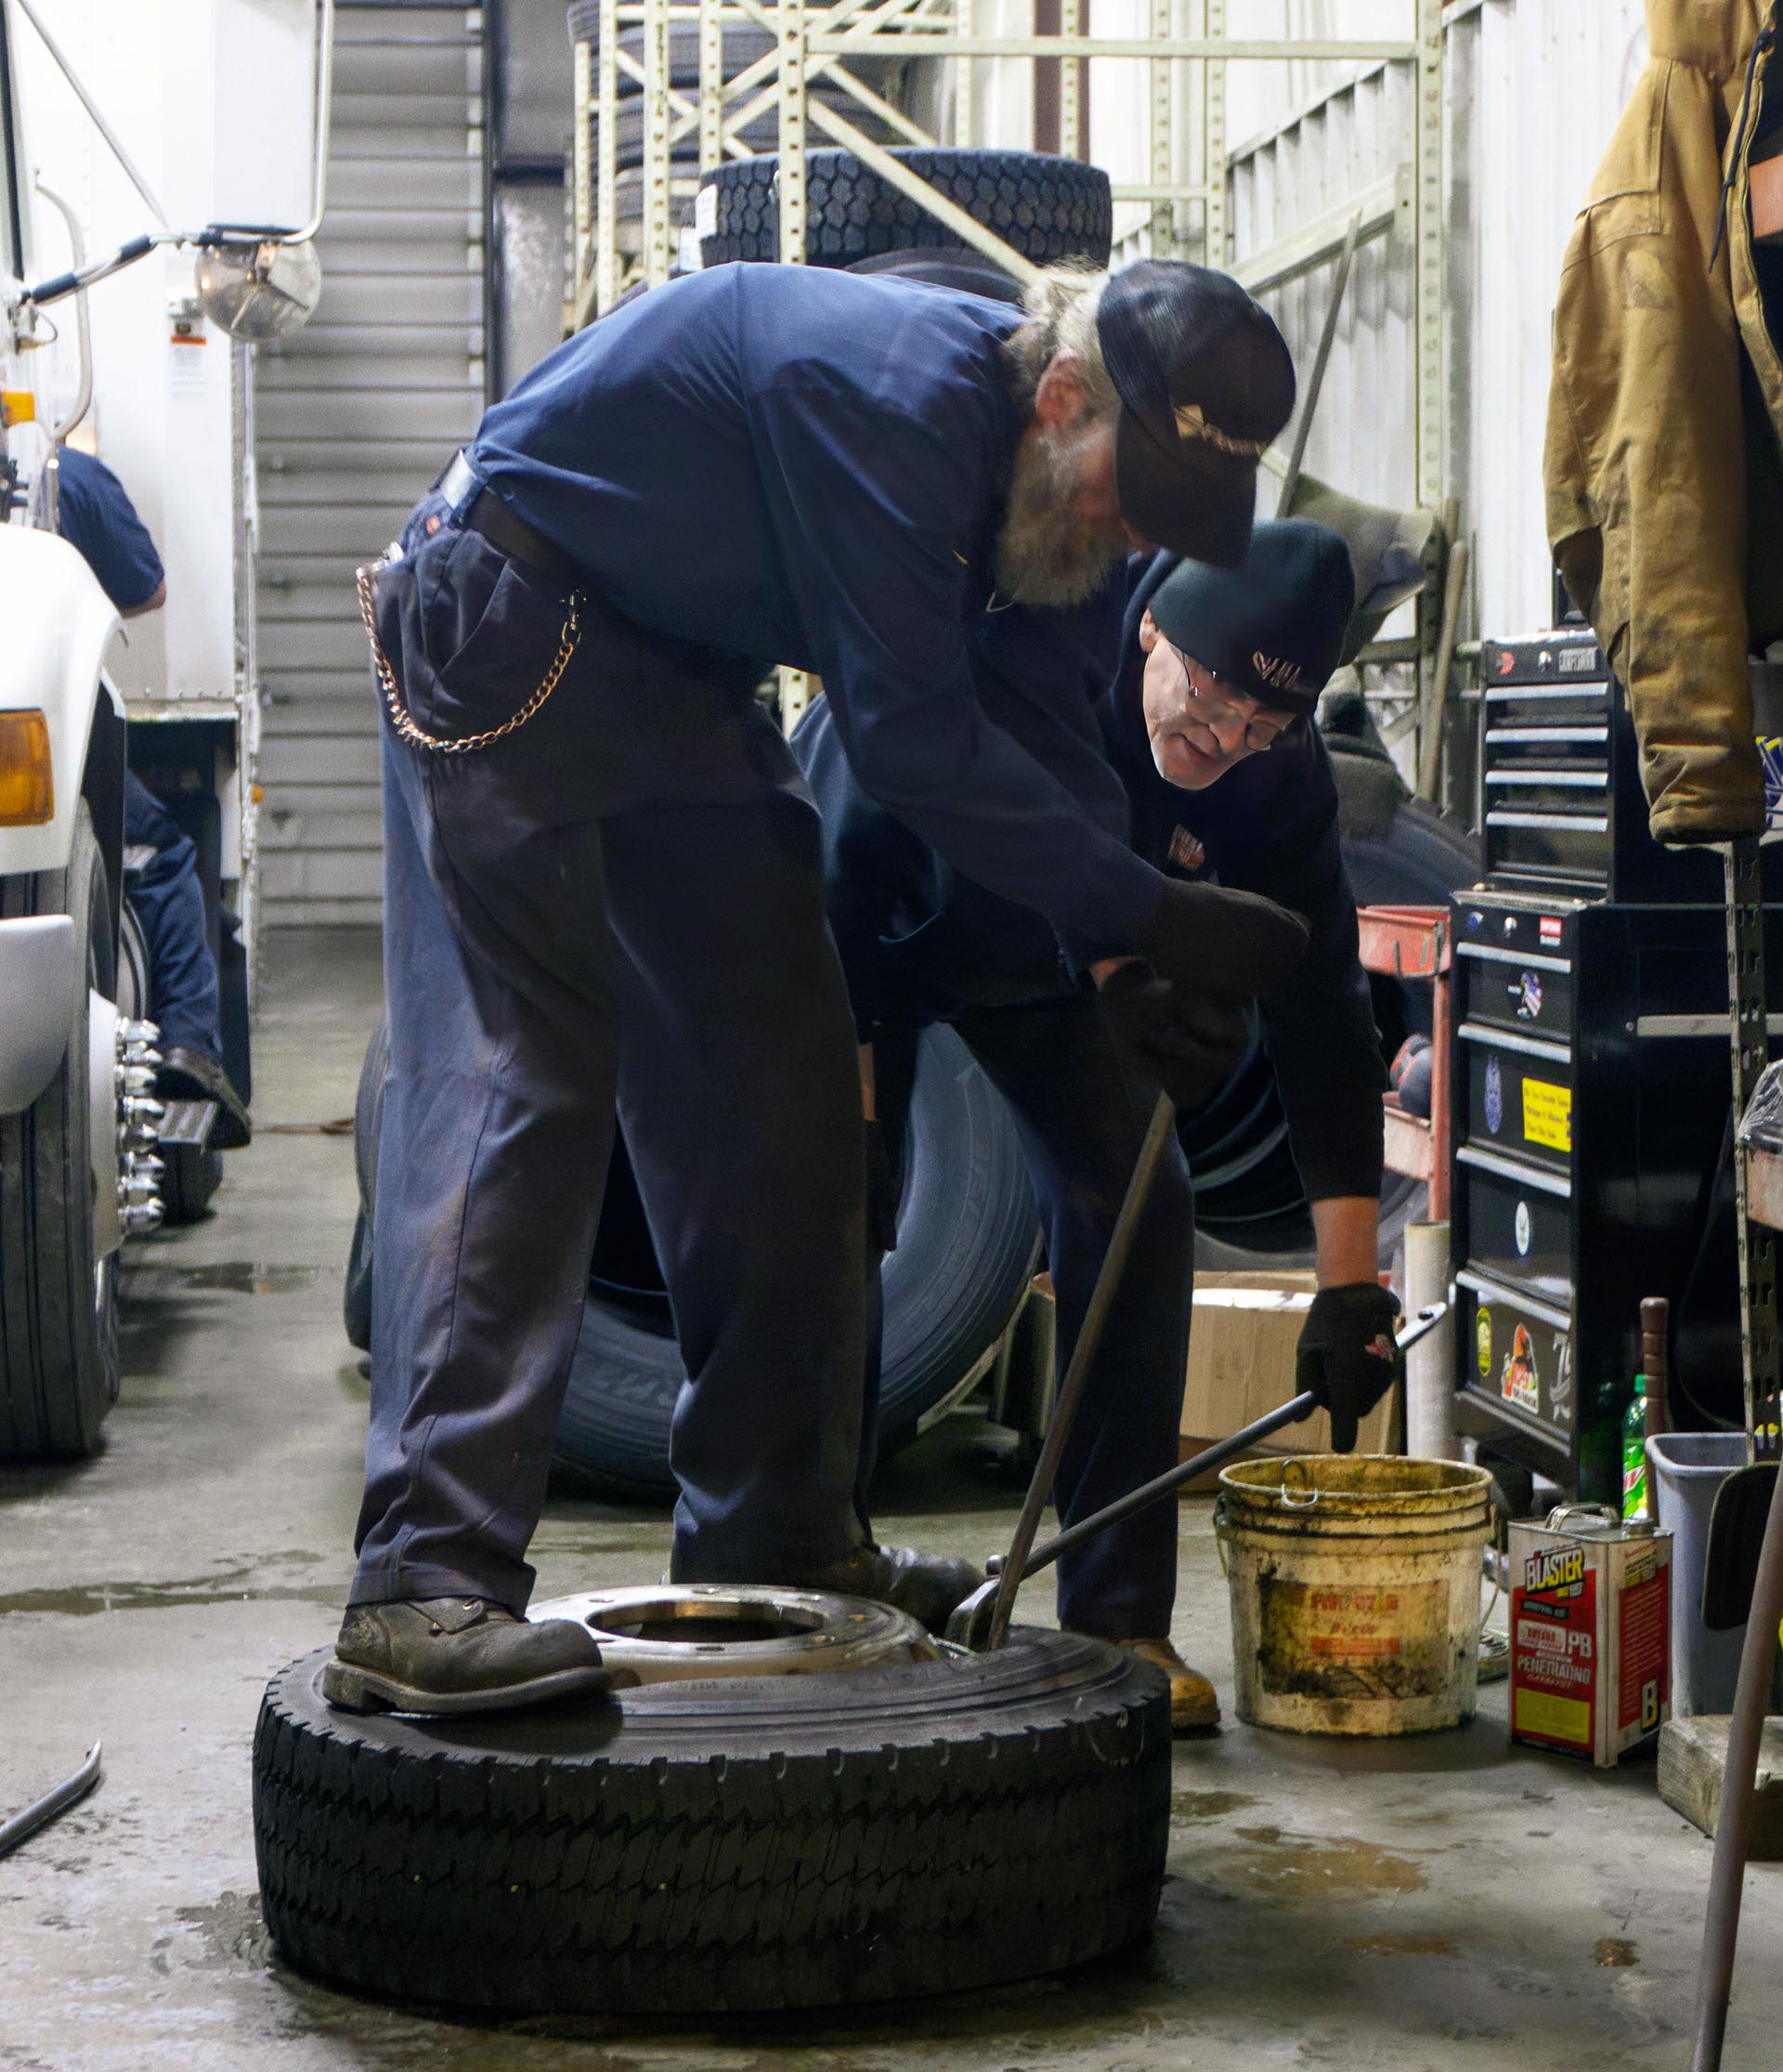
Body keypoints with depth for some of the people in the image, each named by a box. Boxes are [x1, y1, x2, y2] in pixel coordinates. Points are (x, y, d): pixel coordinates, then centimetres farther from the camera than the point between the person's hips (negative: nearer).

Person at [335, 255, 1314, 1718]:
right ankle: (424, 1590, -22)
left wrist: (1118, 950, -4)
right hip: (511, 636, -9)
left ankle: (774, 1538, 15)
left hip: (691, 682, 10)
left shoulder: (1015, 457, 0)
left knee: (778, 1092, 6)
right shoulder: (895, 394, -29)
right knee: (513, 1083, -18)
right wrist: (1154, 919, -23)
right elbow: (912, 742, -27)